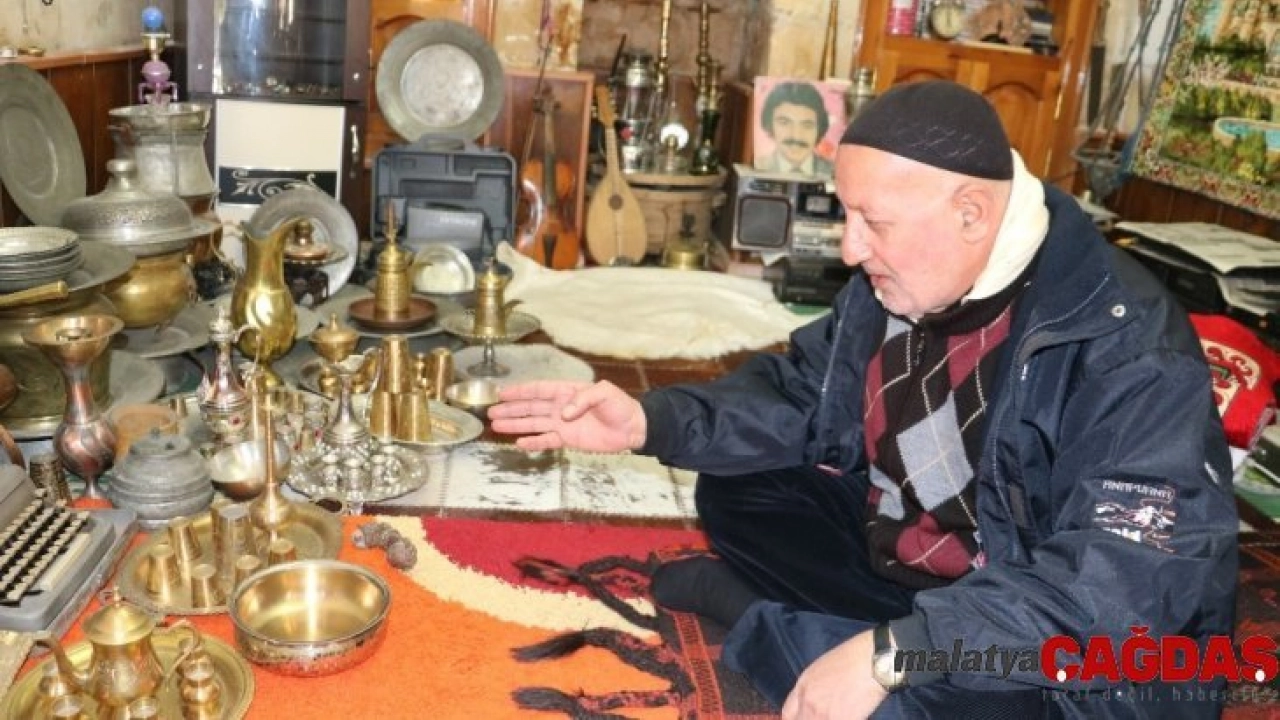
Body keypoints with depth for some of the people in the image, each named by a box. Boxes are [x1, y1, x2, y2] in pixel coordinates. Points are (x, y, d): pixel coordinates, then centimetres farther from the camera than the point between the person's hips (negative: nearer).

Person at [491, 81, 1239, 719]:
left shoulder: (1128, 354, -28)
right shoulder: (896, 288, -5)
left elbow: (1119, 588, -35)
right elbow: (798, 396, 6)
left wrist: (893, 653, -40)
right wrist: (649, 420, -9)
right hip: (910, 571, 6)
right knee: (736, 491, 5)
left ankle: (764, 621, -5)